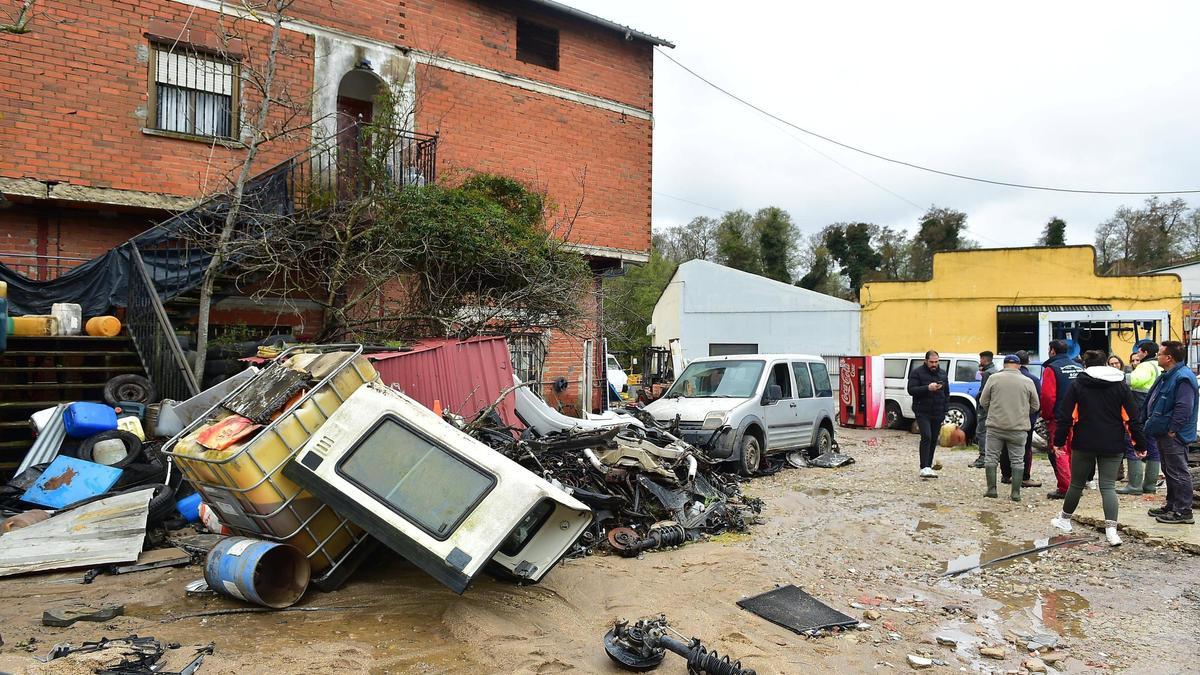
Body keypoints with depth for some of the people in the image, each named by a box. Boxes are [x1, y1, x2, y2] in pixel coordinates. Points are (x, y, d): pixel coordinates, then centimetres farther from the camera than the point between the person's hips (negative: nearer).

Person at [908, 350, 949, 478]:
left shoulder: (942, 373, 14)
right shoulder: (917, 372, -2)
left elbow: (947, 393, 19)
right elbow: (911, 390, -12)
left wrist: (945, 411, 11)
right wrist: (928, 388, -25)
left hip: (938, 413, 5)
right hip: (923, 412, -5)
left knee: (933, 440, 8)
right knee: (926, 437, -17)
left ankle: (928, 467, 17)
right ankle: (924, 468, -19)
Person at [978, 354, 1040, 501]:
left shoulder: (993, 378, -2)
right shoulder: (1028, 382, 0)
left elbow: (983, 402, 1)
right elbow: (1035, 406, 7)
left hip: (996, 425, -1)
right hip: (1018, 428, 1)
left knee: (991, 457, 8)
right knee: (1017, 460, 8)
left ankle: (991, 489, 8)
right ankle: (1015, 492, 8)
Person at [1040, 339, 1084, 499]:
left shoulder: (1051, 368, -11)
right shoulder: (1079, 367, 9)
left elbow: (1048, 396, -18)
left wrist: (1046, 415, -6)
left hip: (1058, 418, -6)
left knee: (1059, 452, -2)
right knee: (1073, 451, 15)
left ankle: (1064, 488, -4)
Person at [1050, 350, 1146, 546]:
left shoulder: (1077, 385, -2)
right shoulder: (1121, 385, 3)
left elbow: (1065, 416, -5)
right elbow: (1133, 418, 1)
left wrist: (1059, 441, 2)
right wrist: (1140, 444, 8)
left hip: (1084, 444, -1)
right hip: (1113, 446, 1)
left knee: (1077, 484, 12)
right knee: (1108, 486, 1)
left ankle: (1064, 520, 27)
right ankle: (1111, 530, -11)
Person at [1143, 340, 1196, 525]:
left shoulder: (1183, 378, -19)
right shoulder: (1167, 376, 14)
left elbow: (1184, 407, -25)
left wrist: (1172, 430, -21)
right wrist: (1153, 424, 17)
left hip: (1174, 436, -11)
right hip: (1163, 433, 11)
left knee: (1178, 473, -4)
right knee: (1169, 471, 18)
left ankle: (1183, 511, 3)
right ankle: (1172, 505, 29)